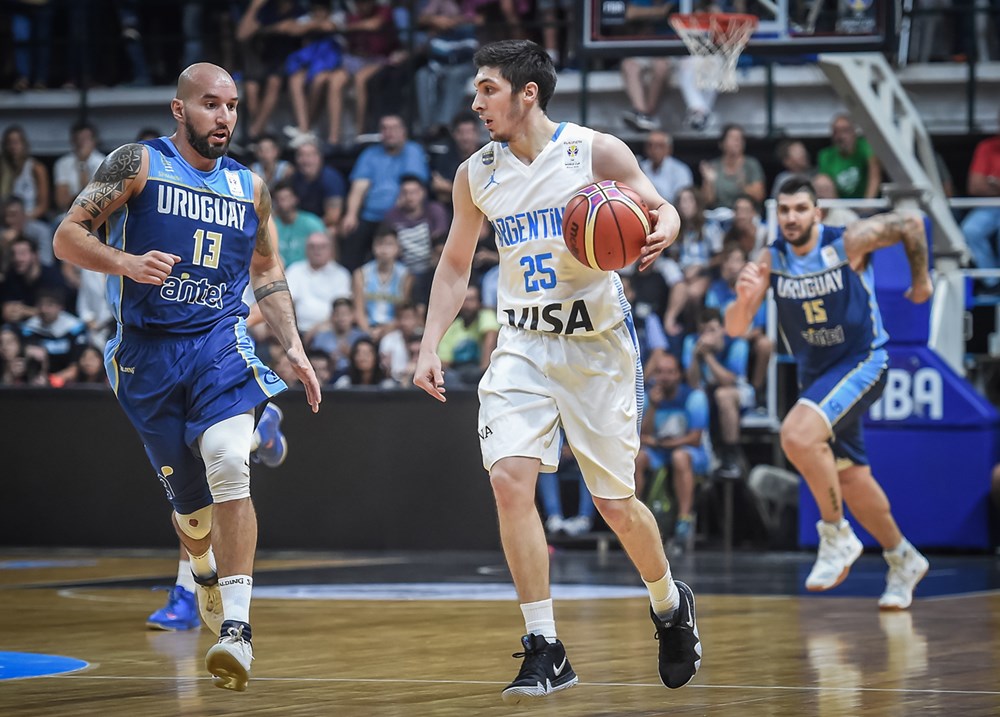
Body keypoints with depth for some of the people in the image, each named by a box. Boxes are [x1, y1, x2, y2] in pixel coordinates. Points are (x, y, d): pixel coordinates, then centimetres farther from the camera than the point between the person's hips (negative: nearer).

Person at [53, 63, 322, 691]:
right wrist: (126, 263, -22)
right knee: (190, 499, 7)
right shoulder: (138, 164, -1)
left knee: (229, 466, -24)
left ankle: (237, 628, -27)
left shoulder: (250, 187, 10)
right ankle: (205, 572, 44)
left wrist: (294, 348, 12)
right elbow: (68, 237, -4)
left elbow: (267, 272, 22)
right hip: (147, 352, -1)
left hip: (220, 345, 1)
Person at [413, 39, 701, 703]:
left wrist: (660, 232, -26)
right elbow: (455, 266, 15)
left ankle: (670, 604, 34)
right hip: (523, 344, 3)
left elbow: (662, 210, -2)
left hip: (597, 345, -3)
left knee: (616, 503, 3)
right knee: (511, 479, -18)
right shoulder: (477, 174, 4)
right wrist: (430, 346, 6)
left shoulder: (597, 151, -8)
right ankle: (545, 649, -12)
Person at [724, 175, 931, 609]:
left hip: (861, 363, -6)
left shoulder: (849, 243, -17)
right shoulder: (771, 261, -6)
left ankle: (837, 536, -15)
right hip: (814, 373, 6)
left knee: (798, 434, -31)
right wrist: (743, 296, -32)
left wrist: (921, 279, 7)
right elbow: (735, 329, -11)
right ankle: (903, 560, 34)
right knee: (851, 479, 13)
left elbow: (911, 223, -2)